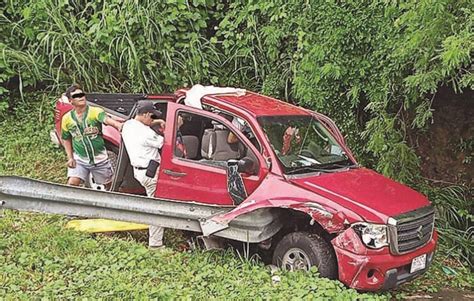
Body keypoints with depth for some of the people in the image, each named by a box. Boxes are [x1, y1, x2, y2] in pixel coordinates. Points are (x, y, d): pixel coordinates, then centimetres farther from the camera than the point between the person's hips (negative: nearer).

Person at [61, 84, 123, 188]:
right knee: (72, 183, -16)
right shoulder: (66, 119, -1)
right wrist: (70, 158, 1)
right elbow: (66, 139, 12)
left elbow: (106, 119, -33)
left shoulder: (95, 111, -12)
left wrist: (119, 125, -55)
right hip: (79, 160, 2)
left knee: (110, 186, 10)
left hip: (100, 159, -1)